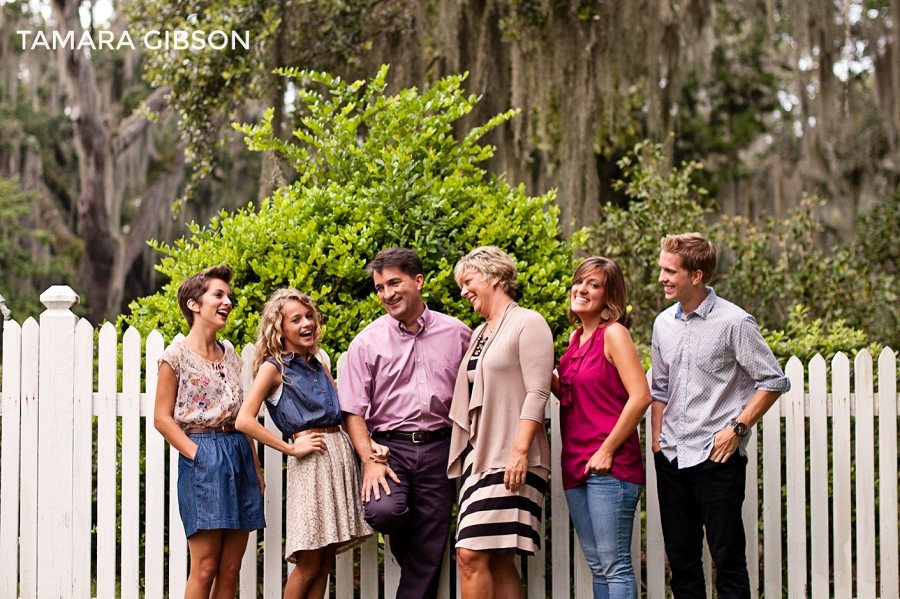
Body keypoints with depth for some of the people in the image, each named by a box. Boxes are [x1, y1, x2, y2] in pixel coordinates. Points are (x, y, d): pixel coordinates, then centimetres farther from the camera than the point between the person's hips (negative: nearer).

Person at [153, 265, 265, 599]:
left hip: (239, 455, 6)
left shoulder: (230, 356, 16)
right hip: (203, 456, -6)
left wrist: (256, 467, 12)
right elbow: (162, 418, -4)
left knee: (230, 570, 4)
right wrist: (197, 454, -13)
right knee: (205, 568, -9)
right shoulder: (177, 355, -2)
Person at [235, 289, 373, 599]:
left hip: (340, 454, 6)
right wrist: (291, 448, -10)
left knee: (325, 562, 6)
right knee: (309, 564, -4)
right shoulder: (273, 368, -2)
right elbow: (244, 421, -12)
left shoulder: (319, 366, 17)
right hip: (311, 460, -6)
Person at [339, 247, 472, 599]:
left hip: (438, 448, 1)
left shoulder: (457, 334, 6)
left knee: (430, 550, -1)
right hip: (388, 445, -1)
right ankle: (403, 547, 9)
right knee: (383, 511, -26)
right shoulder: (367, 342, 3)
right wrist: (370, 461, -11)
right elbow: (353, 411, 1)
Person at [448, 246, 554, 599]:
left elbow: (537, 393, -12)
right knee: (498, 562, 4)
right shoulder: (480, 334, 21)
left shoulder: (528, 323, -3)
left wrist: (519, 451, -20)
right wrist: (466, 454, 17)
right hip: (478, 455, 8)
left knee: (471, 554, -16)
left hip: (509, 460, -8)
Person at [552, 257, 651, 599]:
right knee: (597, 566, 10)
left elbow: (640, 396, -16)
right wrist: (549, 379, 6)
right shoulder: (576, 338, 16)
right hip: (576, 466, 9)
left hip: (610, 467, -9)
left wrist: (607, 450, -16)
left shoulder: (613, 333, -8)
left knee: (615, 564, -8)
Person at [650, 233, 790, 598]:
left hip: (717, 457, -6)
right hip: (671, 458, 6)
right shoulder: (664, 324, 10)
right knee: (680, 556, 9)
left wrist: (737, 428, -11)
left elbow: (773, 382, -6)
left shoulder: (733, 322, -8)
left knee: (727, 556, -4)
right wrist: (657, 438, 12)